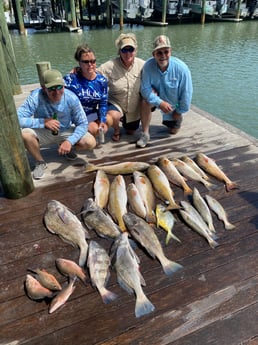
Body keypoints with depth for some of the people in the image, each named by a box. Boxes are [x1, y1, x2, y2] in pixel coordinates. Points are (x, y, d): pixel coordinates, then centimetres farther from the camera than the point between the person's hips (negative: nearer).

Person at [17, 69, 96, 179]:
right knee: (24, 133, -33)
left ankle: (67, 147, 14)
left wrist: (70, 141, -33)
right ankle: (40, 162, -3)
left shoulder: (72, 98, -24)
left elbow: (83, 124, -18)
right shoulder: (36, 97, -27)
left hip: (65, 132, 1)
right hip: (43, 133, -1)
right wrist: (43, 122, -38)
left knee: (90, 143, -21)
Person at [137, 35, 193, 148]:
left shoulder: (181, 68, -29)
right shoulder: (148, 65, -28)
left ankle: (177, 118, 50)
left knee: (173, 131, 11)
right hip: (157, 97, 0)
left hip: (173, 105, 1)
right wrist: (160, 102, -38)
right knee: (147, 96, -36)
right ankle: (145, 134, -24)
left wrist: (180, 111, -8)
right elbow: (145, 89, -26)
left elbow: (186, 93, -18)